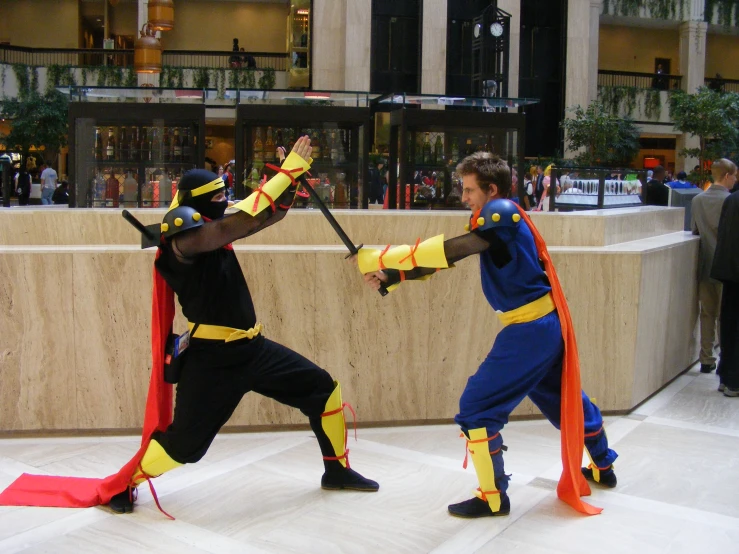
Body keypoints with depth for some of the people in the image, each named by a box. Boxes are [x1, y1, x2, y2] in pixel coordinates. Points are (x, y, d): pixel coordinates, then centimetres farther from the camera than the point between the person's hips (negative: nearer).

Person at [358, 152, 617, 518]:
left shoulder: (502, 212, -18)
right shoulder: (493, 220, 11)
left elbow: (446, 253, -27)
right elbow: (445, 259, 6)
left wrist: (377, 258, -23)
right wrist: (389, 278, -3)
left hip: (530, 329, -10)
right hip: (548, 323, 10)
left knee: (476, 408, -5)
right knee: (565, 398, 26)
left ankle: (493, 498, 5)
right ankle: (602, 468, 45)